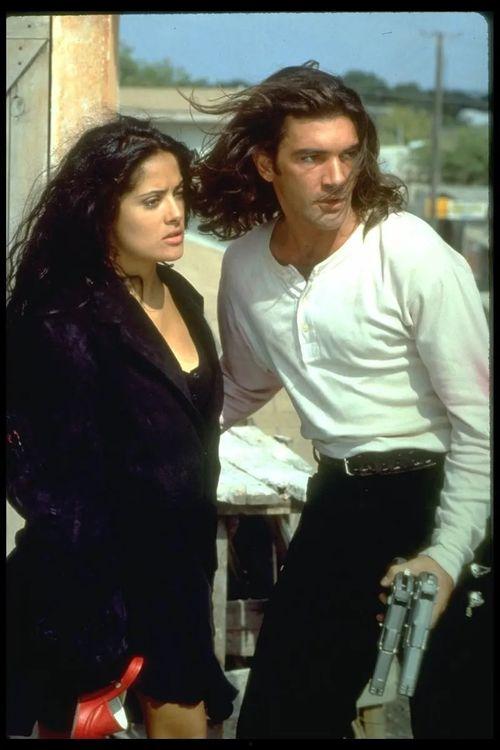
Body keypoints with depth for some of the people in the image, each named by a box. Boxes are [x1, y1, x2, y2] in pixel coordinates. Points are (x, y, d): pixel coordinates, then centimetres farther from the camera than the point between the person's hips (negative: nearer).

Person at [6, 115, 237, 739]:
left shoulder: (181, 297, 5)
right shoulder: (68, 324, -19)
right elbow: (60, 491, -19)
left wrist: (195, 563, 17)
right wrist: (93, 634, -18)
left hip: (180, 574, 7)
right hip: (104, 589, -7)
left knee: (185, 719, 12)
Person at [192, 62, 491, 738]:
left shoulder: (414, 256, -17)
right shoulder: (245, 263, 1)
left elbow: (478, 420, -15)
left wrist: (447, 556, -22)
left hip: (427, 498, -5)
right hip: (337, 499, 6)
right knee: (275, 711, 11)